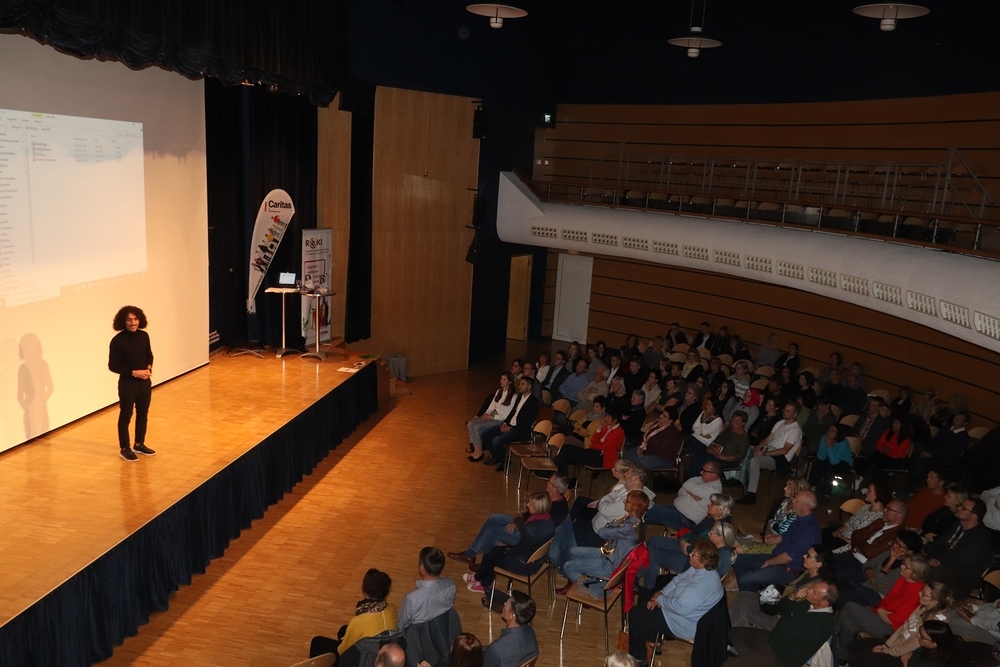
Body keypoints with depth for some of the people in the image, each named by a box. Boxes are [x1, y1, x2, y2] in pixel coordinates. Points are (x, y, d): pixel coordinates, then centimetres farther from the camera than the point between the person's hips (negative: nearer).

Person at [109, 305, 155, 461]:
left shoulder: (144, 336, 0)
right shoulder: (118, 340, -15)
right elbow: (113, 366, -13)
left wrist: (149, 368, -4)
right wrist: (134, 373, -19)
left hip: (145, 382, 5)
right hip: (127, 383, -5)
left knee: (143, 414, 16)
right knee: (125, 416, 6)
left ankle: (139, 445, 32)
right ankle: (124, 449, 19)